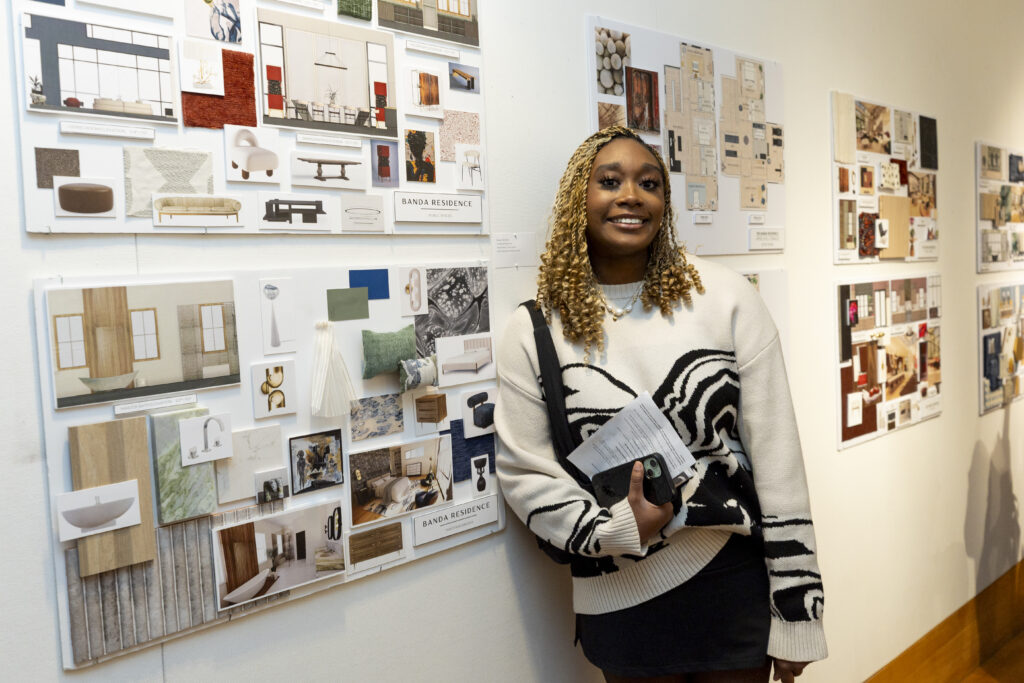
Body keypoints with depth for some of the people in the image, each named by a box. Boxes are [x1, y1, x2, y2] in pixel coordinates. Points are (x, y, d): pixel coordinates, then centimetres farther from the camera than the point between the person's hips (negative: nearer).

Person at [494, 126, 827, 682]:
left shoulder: (725, 298, -7)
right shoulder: (534, 331, -7)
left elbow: (776, 456, -6)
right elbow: (524, 473, -4)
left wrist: (796, 614, -5)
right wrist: (618, 528, -19)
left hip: (736, 588, 1)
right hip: (622, 598, 0)